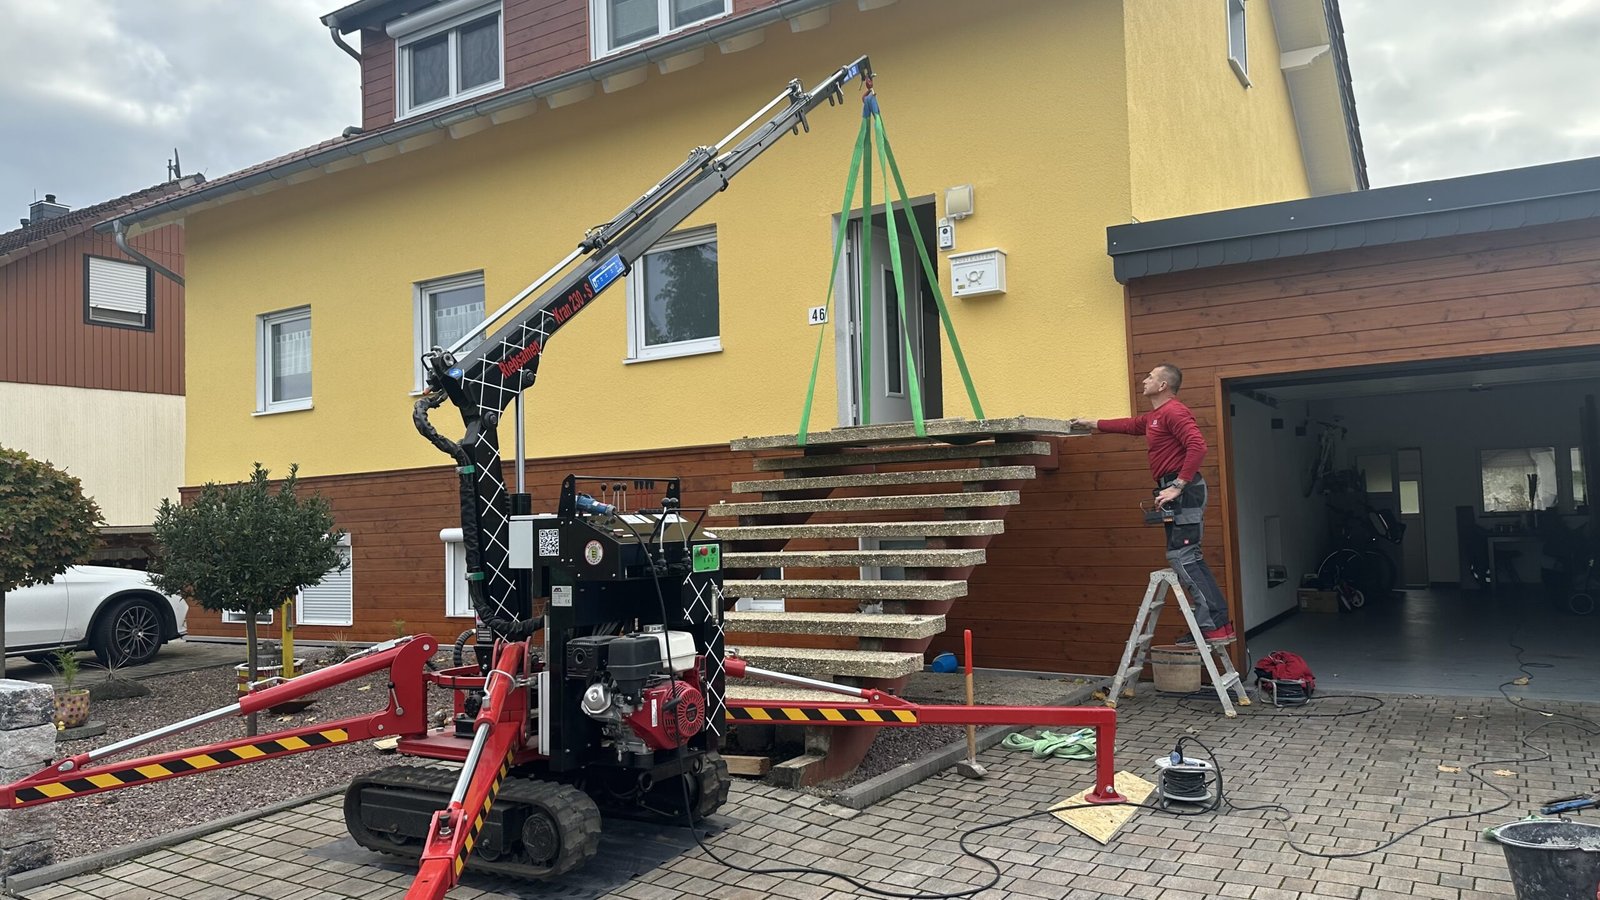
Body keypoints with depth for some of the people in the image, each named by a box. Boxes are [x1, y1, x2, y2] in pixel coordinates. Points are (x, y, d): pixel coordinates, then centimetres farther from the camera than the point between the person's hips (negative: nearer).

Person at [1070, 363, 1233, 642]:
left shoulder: (1173, 411, -12)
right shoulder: (1153, 417, 19)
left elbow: (1197, 445, -24)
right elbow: (1128, 425, 37)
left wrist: (1177, 487, -25)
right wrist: (1092, 424, 44)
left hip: (1183, 491, -10)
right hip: (1175, 491, 10)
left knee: (1182, 557, -12)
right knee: (1189, 558, 9)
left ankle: (1216, 625, -11)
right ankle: (1213, 622, 12)